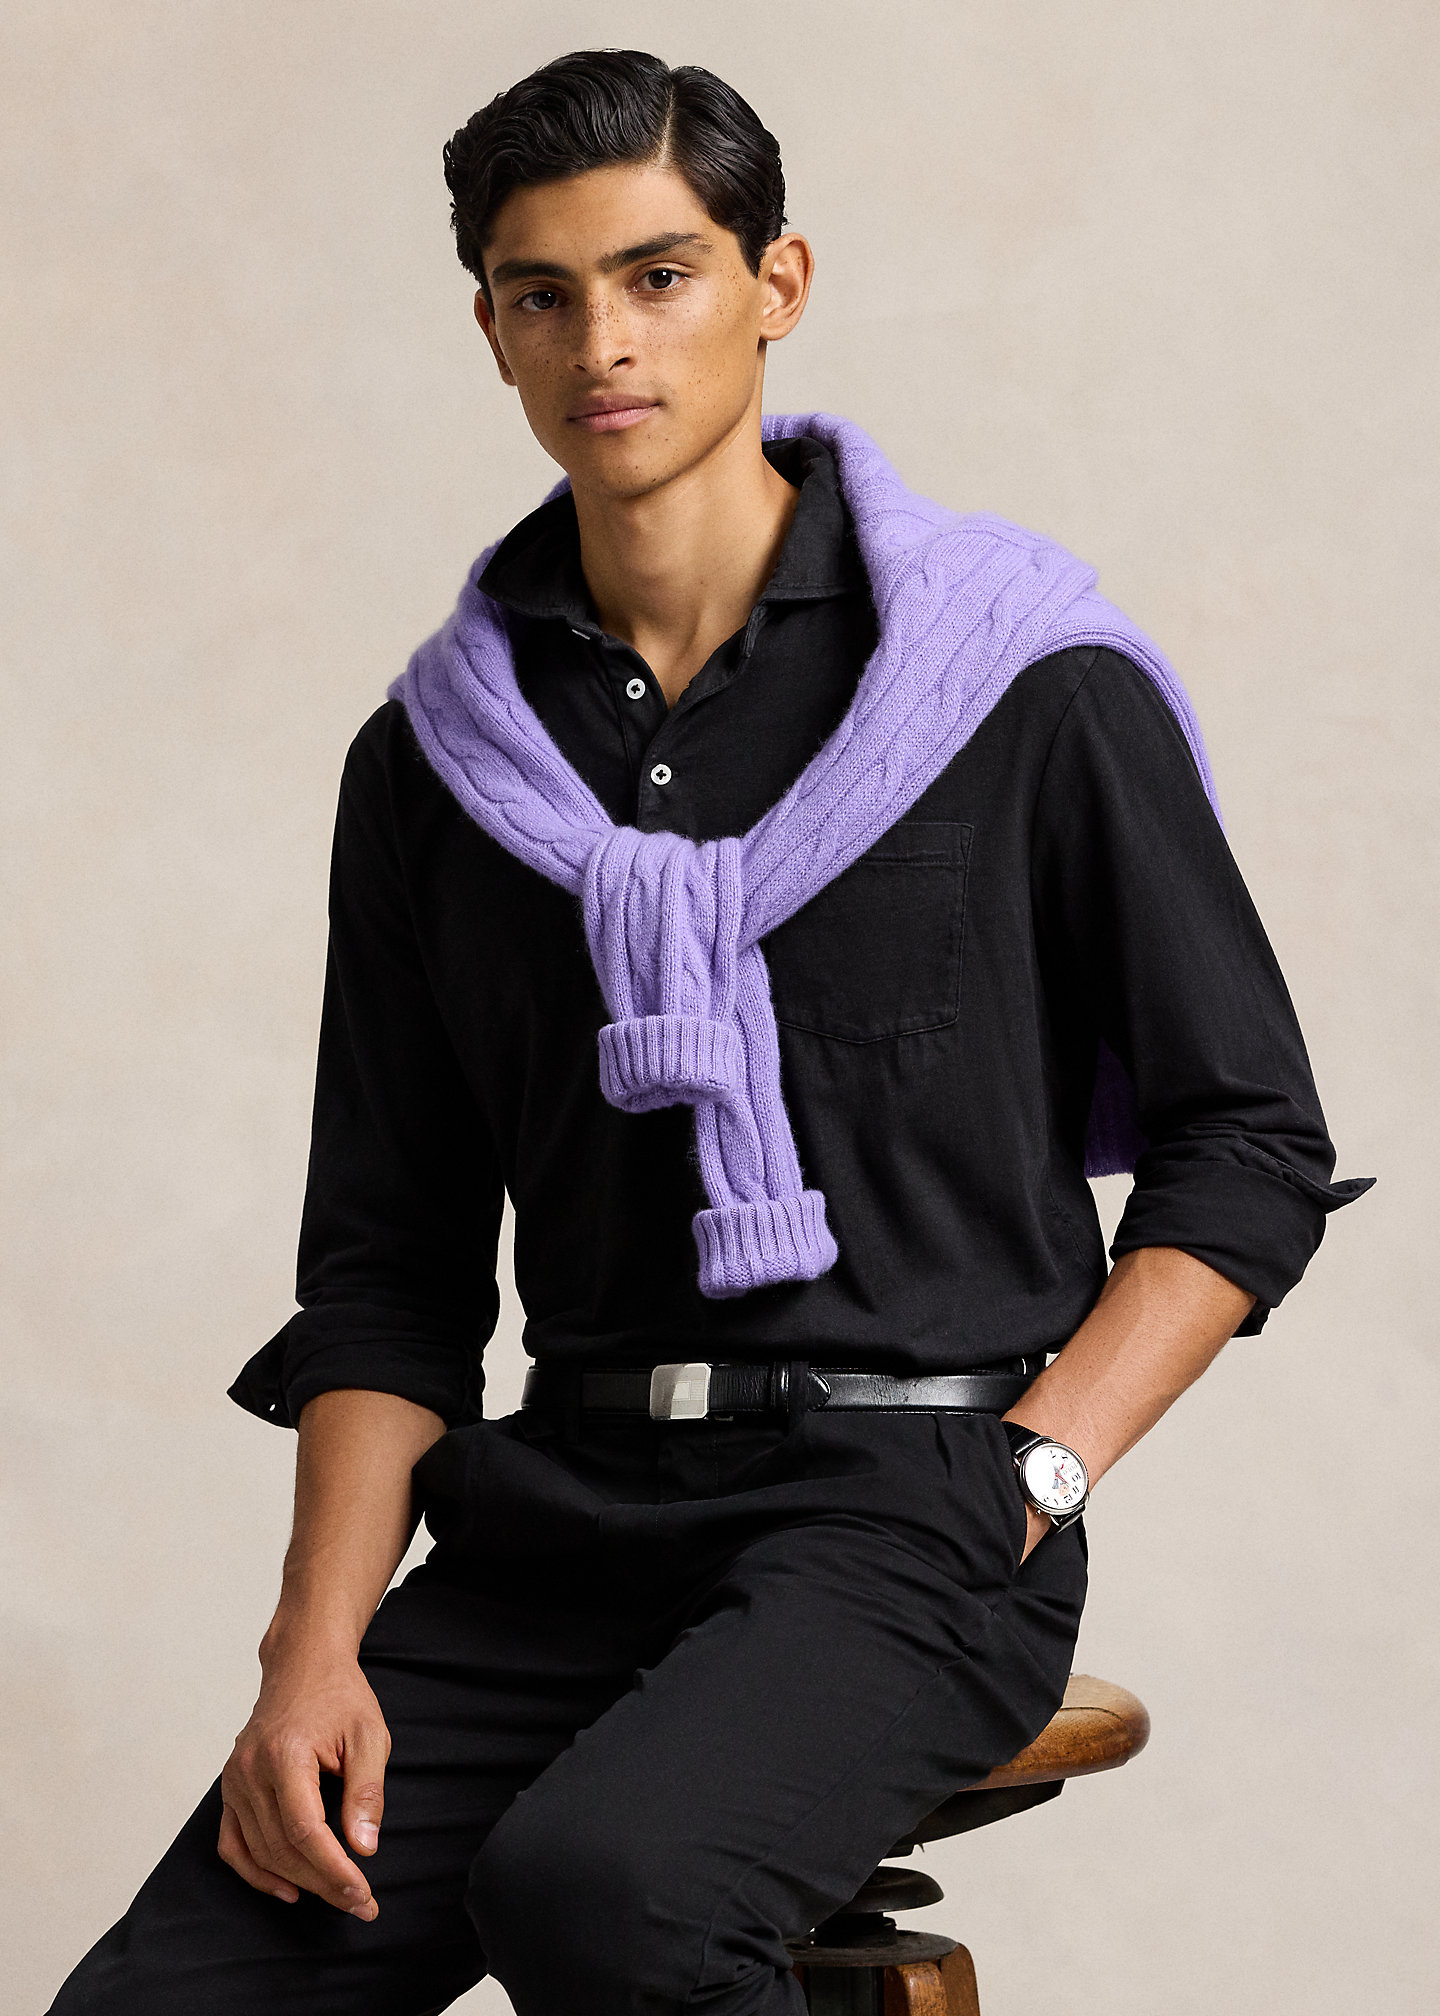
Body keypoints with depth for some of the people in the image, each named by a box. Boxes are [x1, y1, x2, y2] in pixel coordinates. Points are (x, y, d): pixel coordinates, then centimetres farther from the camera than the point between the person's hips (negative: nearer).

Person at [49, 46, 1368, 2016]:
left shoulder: (1028, 690, 1)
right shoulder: (431, 761, 12)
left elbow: (1250, 1147, 3)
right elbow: (389, 1265, 12)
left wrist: (1019, 1482, -9)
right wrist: (319, 1647, -2)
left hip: (904, 1504, -3)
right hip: (567, 1505, 4)